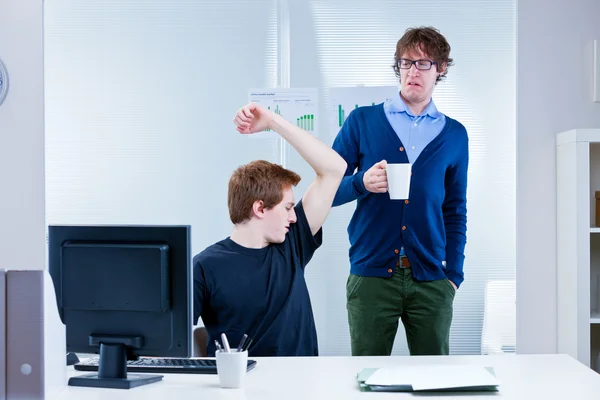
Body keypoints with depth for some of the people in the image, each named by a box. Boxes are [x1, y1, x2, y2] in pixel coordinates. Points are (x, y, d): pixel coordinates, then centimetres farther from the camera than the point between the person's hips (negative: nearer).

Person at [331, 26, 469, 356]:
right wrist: (361, 183, -16)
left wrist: (454, 274, 6)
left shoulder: (454, 134, 11)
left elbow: (455, 211, 14)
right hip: (371, 276, -1)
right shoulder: (362, 121, 5)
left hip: (430, 279, 2)